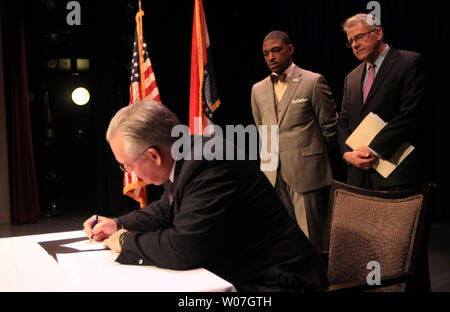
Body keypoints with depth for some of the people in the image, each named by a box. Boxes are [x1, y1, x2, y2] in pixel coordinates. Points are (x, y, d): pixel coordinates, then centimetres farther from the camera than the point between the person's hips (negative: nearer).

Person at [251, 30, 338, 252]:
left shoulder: (313, 82, -3)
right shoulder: (258, 90, 13)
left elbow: (330, 126, 2)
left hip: (307, 175, -4)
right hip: (273, 176, 5)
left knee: (312, 240, 0)